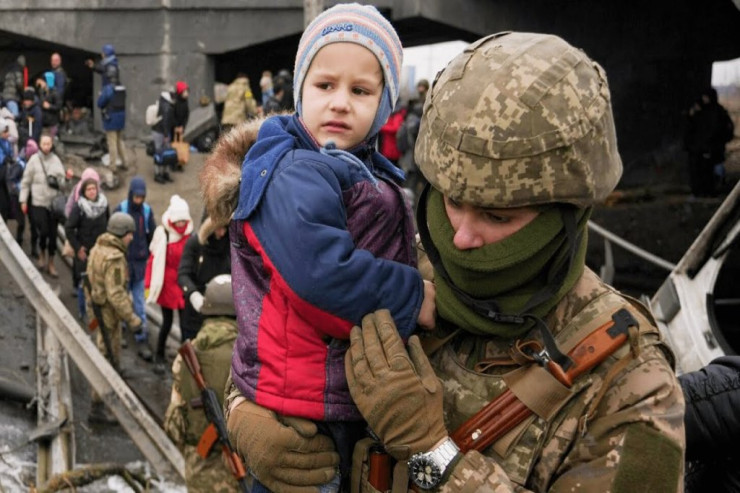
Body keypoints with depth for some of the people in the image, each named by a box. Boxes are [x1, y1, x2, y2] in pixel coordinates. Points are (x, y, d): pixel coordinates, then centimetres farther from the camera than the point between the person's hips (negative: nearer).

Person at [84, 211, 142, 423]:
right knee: (109, 358, -1)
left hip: (96, 306, 10)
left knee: (109, 355, 22)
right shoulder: (114, 257, -23)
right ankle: (98, 407, 5)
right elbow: (115, 293, -26)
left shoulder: (98, 248, 8)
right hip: (108, 312, -10)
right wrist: (131, 317, -20)